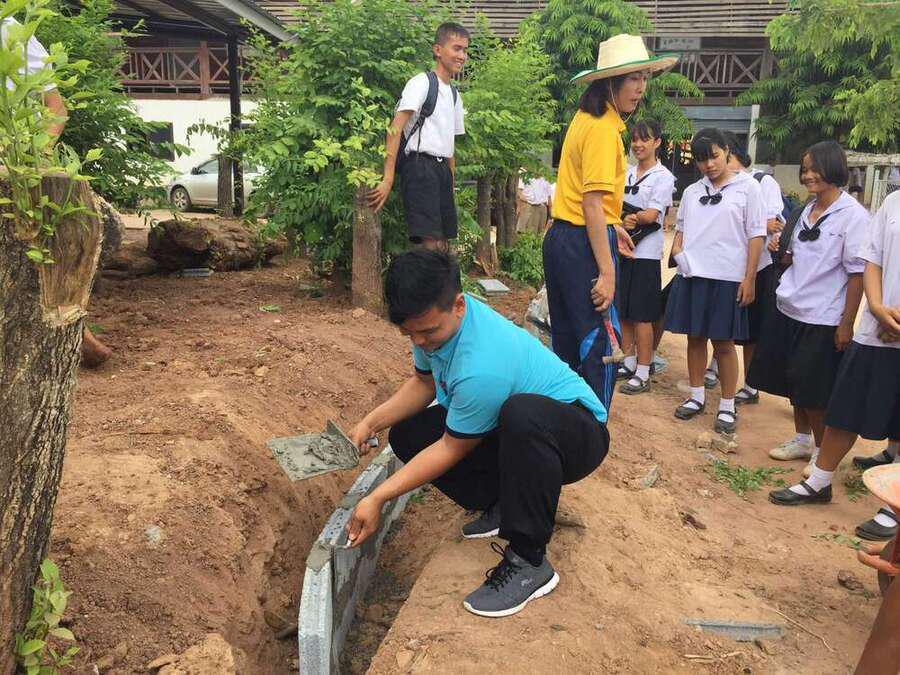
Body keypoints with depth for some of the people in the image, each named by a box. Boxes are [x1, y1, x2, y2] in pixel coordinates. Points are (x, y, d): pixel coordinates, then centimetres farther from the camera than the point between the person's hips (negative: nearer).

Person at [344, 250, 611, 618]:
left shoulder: (481, 366, -36)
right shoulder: (437, 317, -11)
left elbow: (451, 450, -22)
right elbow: (423, 382, 7)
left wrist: (378, 499, -18)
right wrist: (370, 423, -6)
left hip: (579, 432, -8)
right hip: (511, 431, 9)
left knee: (520, 414, -44)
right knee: (407, 435, -2)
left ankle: (529, 562, -25)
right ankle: (504, 506, 9)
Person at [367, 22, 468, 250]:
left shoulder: (455, 94, 21)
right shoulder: (422, 83, -5)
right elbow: (395, 129, -15)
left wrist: (451, 185, 19)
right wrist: (388, 179, -23)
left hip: (442, 169, 8)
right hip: (421, 165, -8)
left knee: (443, 245, 7)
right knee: (430, 243, -17)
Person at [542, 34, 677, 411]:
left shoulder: (586, 118, 13)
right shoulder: (604, 128, -15)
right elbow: (592, 203, -22)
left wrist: (612, 225, 30)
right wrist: (607, 272, -23)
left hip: (561, 238, 10)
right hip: (584, 244, -10)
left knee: (566, 340, 17)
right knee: (599, 346, -4)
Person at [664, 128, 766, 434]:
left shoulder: (748, 187, 0)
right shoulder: (691, 192, 12)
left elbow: (756, 235, -3)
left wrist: (749, 279, -8)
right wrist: (677, 252, -1)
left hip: (727, 278, -4)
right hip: (691, 275, 4)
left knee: (723, 342, 2)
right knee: (695, 337, 10)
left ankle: (727, 406, 14)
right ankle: (697, 396, 24)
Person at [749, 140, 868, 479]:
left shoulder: (853, 215, -11)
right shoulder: (808, 210, 9)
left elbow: (857, 273, -13)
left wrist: (847, 323, -15)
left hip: (823, 319, -7)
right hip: (789, 310, 7)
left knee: (815, 393, 3)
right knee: (794, 386, 15)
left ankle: (822, 451, 22)